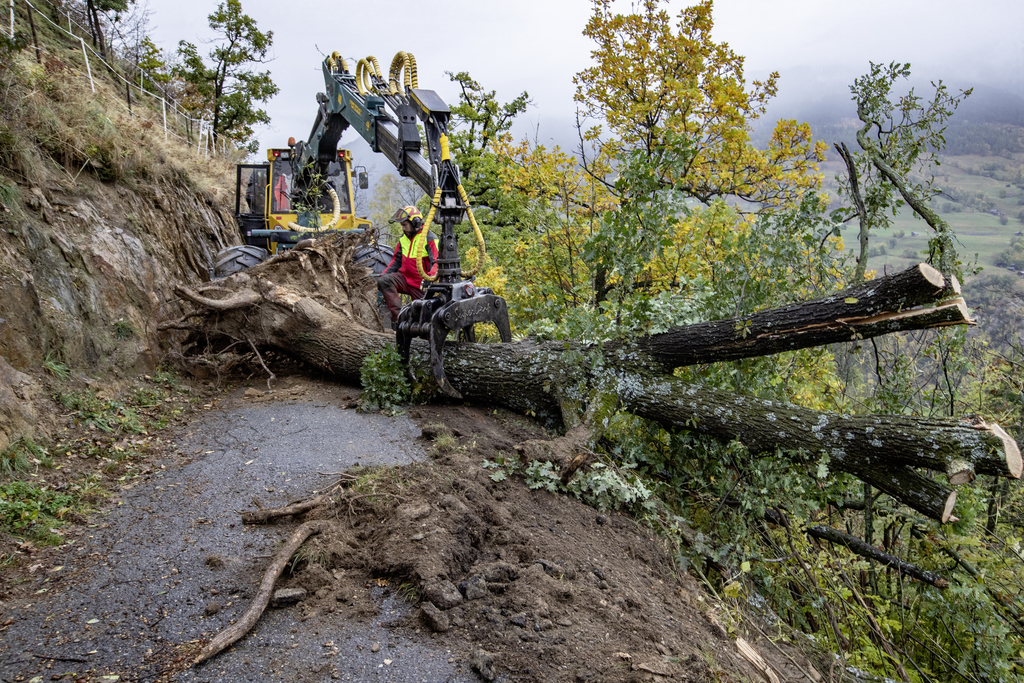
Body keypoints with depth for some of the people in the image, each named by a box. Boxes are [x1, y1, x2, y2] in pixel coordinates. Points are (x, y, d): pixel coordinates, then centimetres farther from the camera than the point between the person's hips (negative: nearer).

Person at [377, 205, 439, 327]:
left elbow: (436, 263, -19)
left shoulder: (429, 239, -11)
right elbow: (396, 261, 18)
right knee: (383, 281, -22)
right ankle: (398, 315, -27)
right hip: (404, 278, 5)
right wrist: (383, 274, 4)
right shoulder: (403, 239, 11)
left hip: (420, 284, -5)